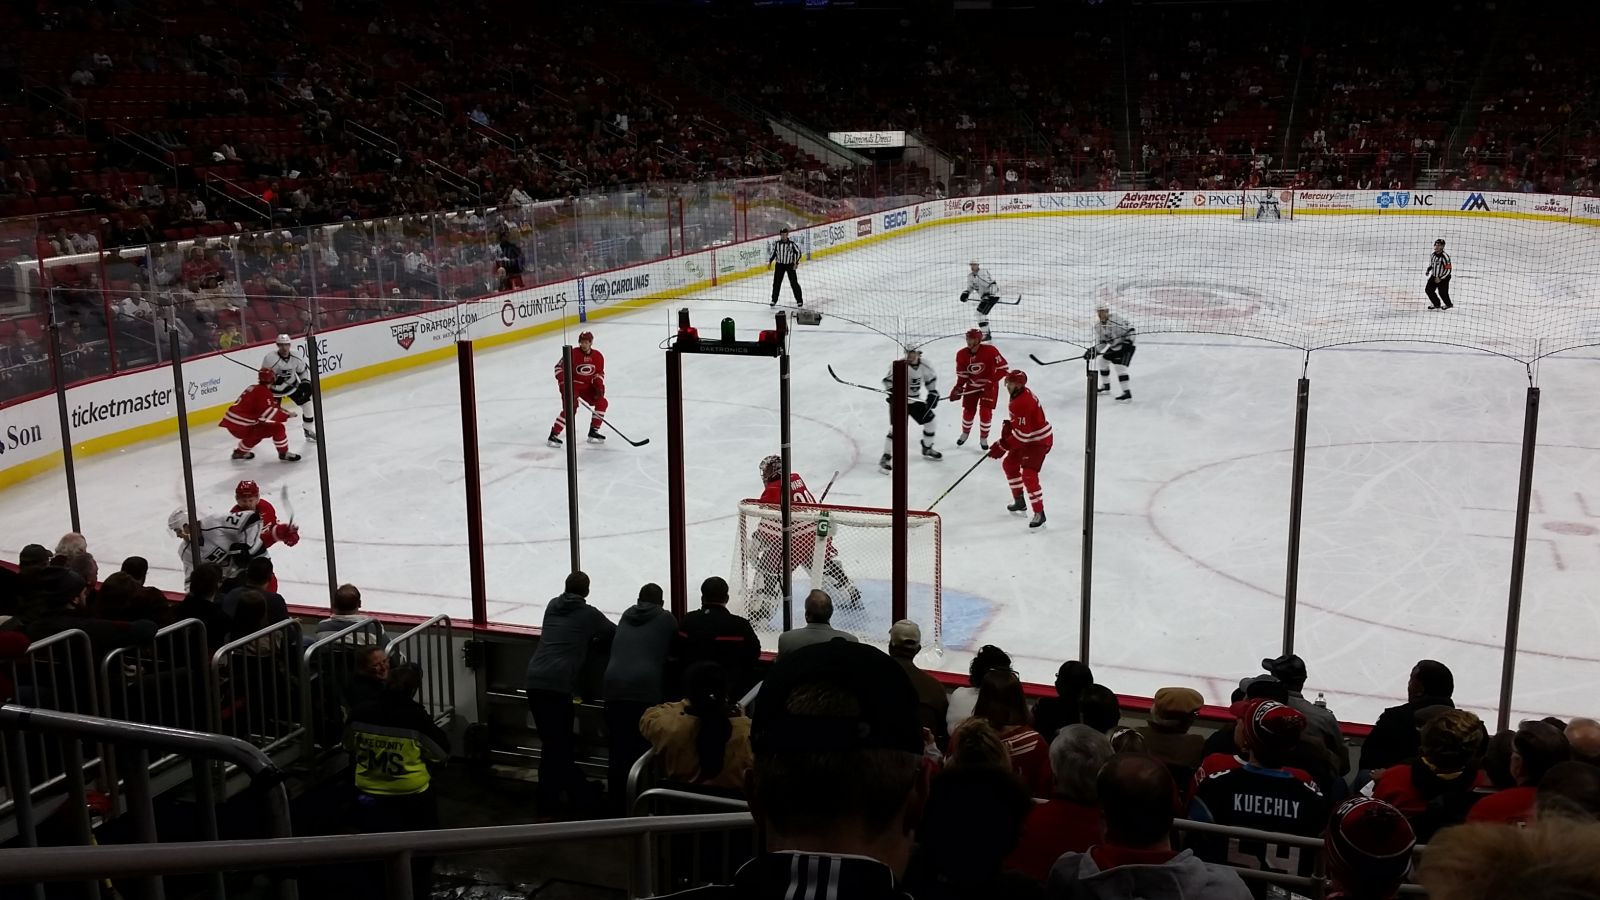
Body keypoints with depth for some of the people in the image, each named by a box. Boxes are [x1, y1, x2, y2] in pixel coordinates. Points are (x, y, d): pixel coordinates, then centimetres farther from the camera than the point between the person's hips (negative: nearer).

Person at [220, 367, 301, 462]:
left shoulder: (253, 388, 18)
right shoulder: (264, 392, -10)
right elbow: (268, 413, -21)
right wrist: (287, 415, -13)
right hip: (240, 426, -9)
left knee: (256, 432, 35)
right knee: (277, 428, -6)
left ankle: (239, 451, 42)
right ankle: (284, 453, 2)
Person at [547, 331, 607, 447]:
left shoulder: (598, 356, -3)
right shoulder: (573, 353, -17)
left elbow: (599, 373, 8)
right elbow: (559, 367, -12)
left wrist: (599, 386, -7)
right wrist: (563, 383, -20)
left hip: (587, 387, 6)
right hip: (572, 385, -6)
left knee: (602, 402, -6)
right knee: (570, 409, -22)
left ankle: (593, 432, 5)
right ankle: (553, 435, -16)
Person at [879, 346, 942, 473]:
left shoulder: (924, 366, -6)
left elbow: (931, 378, 11)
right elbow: (888, 380, -17)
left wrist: (933, 393, 2)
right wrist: (892, 391, -33)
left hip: (915, 400, 6)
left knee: (929, 420, 9)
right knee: (896, 428, -18)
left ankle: (927, 449, 32)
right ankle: (886, 458, -11)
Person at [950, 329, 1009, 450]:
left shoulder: (990, 351, -24)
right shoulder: (961, 354, -11)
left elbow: (1003, 368, -20)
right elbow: (962, 373, 0)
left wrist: (991, 382, -25)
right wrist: (958, 387, -15)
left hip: (989, 385, -3)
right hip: (972, 385, 3)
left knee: (985, 412, -8)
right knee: (968, 411, 7)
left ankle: (983, 438, 12)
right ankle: (965, 433, 35)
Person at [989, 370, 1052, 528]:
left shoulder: (1022, 403, -30)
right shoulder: (1018, 394, 3)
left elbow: (1021, 434, -30)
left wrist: (1002, 447, -26)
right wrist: (1008, 425, -2)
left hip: (1039, 441, -11)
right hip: (1027, 439, 11)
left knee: (1028, 475, -17)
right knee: (1010, 464, 19)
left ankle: (1039, 513, -9)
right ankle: (1019, 501, 34)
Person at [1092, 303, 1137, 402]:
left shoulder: (1116, 320, -27)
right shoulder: (1098, 326, -1)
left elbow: (1130, 330, -23)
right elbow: (1101, 342, 1)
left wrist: (1128, 342, -26)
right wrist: (1095, 351, -15)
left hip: (1125, 346, -9)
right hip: (1113, 347, 9)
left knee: (1120, 366, -20)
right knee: (1103, 360, 16)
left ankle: (1126, 393, -18)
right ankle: (1106, 386, 32)